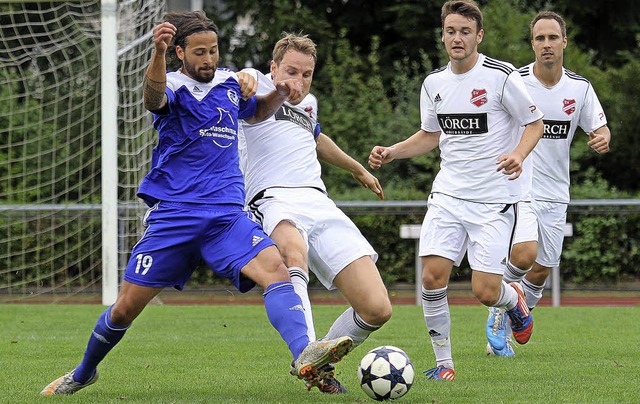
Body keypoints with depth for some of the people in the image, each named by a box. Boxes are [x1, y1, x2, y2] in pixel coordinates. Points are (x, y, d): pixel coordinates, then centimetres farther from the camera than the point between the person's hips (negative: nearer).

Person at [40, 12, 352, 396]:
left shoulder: (230, 83, 11)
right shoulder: (173, 86, -4)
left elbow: (256, 112, 34)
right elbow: (154, 98, -31)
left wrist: (280, 94, 11)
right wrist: (158, 51, -52)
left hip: (227, 214, 3)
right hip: (173, 216, -3)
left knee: (276, 270, -25)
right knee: (126, 307, 3)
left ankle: (304, 355, -42)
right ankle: (84, 373, 29)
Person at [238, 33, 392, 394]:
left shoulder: (309, 103, 29)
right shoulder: (256, 84, 8)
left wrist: (359, 170, 62)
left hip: (319, 202, 6)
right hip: (274, 200, -6)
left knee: (377, 310, -9)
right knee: (295, 252, -45)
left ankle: (322, 364, 16)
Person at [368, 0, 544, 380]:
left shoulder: (501, 76, -10)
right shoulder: (434, 82, 6)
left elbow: (535, 123, -2)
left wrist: (518, 154, -21)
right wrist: (391, 152, 6)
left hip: (494, 200, -4)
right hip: (448, 193, 4)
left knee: (485, 292, -9)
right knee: (433, 275, -12)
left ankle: (515, 299, 29)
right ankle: (444, 362, 3)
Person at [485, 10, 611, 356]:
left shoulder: (580, 88, 1)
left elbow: (599, 130, 5)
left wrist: (602, 139, -19)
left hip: (555, 194, 4)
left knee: (542, 270, 7)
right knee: (525, 254, -26)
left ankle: (501, 335, 27)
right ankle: (501, 307, 4)